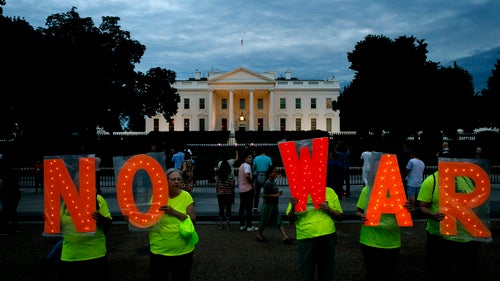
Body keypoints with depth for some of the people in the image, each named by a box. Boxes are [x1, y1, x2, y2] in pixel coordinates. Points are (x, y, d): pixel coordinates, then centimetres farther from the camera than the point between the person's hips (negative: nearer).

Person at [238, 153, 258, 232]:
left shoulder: (241, 165, 17)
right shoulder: (247, 165, -12)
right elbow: (247, 175, -29)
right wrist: (252, 184, -17)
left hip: (241, 189, 9)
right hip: (248, 189, -9)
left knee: (242, 207, 10)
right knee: (248, 208, -5)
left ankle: (242, 224, 15)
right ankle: (249, 226, -1)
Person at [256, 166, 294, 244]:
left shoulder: (273, 182, 8)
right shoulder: (267, 183, -19)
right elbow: (265, 195, -21)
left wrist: (278, 193, 4)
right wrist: (275, 195, -21)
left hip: (274, 205, 8)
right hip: (268, 205, -8)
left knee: (279, 222, 4)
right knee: (264, 222, 7)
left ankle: (285, 238, 2)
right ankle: (259, 236, 24)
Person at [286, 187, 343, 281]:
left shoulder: (329, 192, 5)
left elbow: (339, 216, 9)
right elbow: (291, 220, 4)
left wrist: (328, 209, -9)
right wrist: (293, 206, -14)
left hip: (328, 237, 2)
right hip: (305, 238, -1)